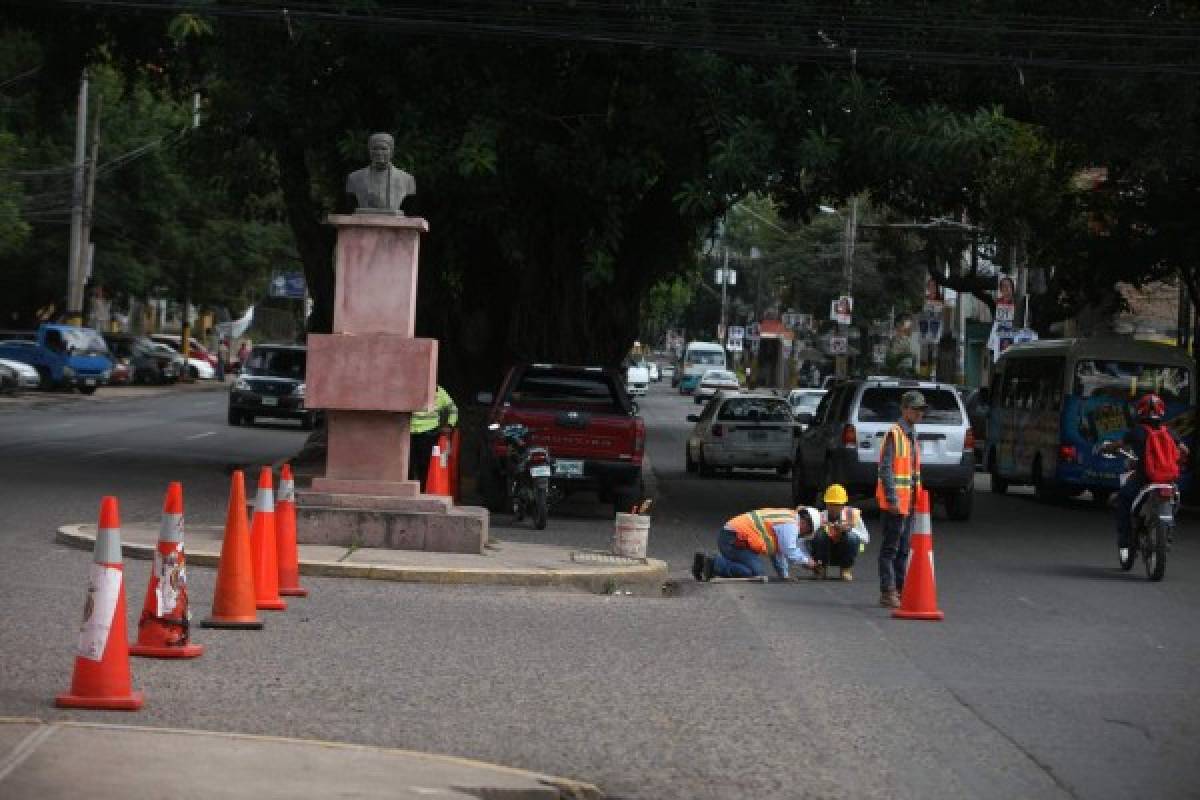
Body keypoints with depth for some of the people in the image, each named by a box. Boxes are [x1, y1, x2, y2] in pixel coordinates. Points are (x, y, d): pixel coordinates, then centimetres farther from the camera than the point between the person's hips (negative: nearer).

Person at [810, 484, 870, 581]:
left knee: (851, 536, -29)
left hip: (844, 555, 1)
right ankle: (819, 568, -8)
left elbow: (865, 538, -11)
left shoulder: (851, 514, -9)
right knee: (820, 534, -29)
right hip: (826, 555, -1)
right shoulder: (821, 516, -12)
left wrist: (849, 529, -28)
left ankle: (846, 569, -6)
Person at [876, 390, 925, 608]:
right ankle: (887, 593, -3)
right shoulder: (894, 434, -13)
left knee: (904, 549, 12)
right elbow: (886, 469, -18)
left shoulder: (911, 435, 16)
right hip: (896, 502, -9)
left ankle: (900, 590, 17)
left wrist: (916, 497, 18)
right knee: (890, 549, -5)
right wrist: (892, 499, -22)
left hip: (909, 502, 9)